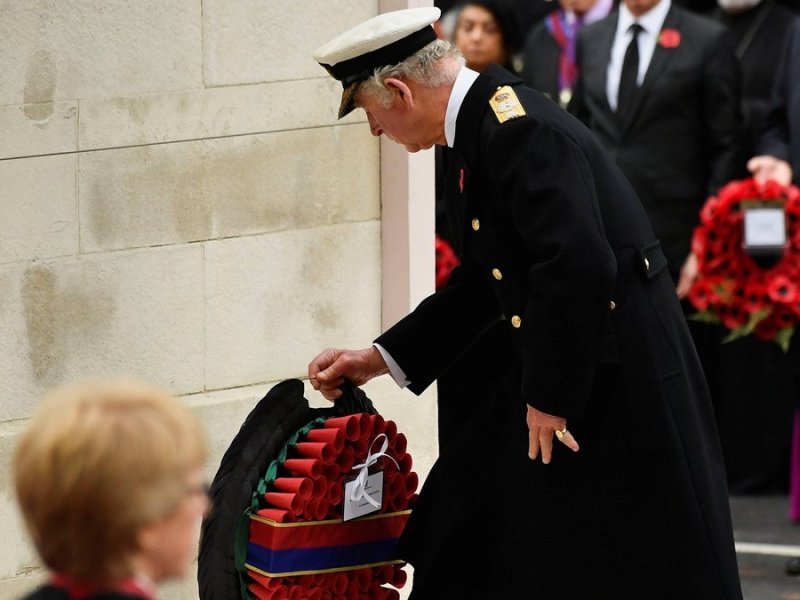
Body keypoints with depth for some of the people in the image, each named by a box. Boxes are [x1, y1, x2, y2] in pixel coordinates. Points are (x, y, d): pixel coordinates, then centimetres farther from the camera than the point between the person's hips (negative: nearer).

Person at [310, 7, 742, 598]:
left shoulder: (518, 128, -22)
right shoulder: (481, 123, 11)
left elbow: (580, 268, -30)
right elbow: (485, 282, 20)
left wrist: (549, 397, -21)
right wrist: (382, 358, 19)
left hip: (616, 383, -10)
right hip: (553, 375, 10)